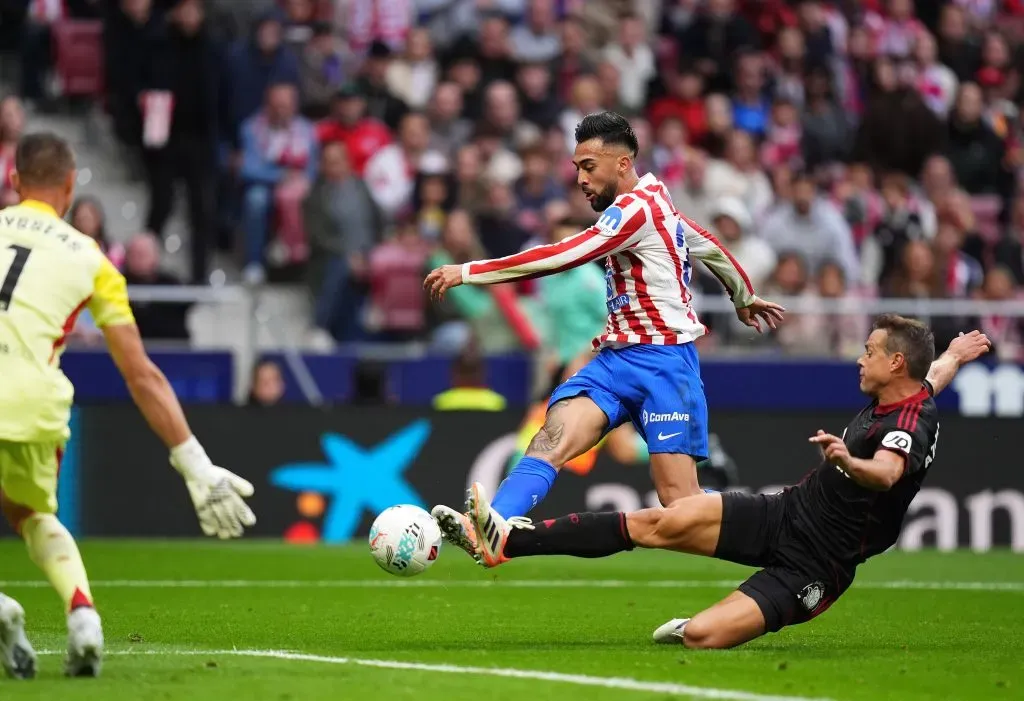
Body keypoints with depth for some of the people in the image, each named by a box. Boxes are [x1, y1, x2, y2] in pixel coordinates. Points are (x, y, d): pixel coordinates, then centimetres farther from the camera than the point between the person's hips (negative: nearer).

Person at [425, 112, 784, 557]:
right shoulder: (653, 203, 16)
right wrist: (743, 298, 52)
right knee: (552, 438, -17)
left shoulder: (636, 207, -14)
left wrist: (468, 272, -21)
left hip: (662, 359, -8)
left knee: (679, 499, -11)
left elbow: (563, 256, -21)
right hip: (617, 358, 8)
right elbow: (710, 248, 32)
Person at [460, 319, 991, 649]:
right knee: (657, 523, -8)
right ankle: (511, 539, -7)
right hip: (783, 515, 9)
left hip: (811, 567, -9)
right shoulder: (892, 401, 7)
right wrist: (952, 357, 55)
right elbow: (933, 378, 32)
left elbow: (887, 474, -44)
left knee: (699, 636, -26)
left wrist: (849, 462, -66)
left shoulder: (909, 428, -21)